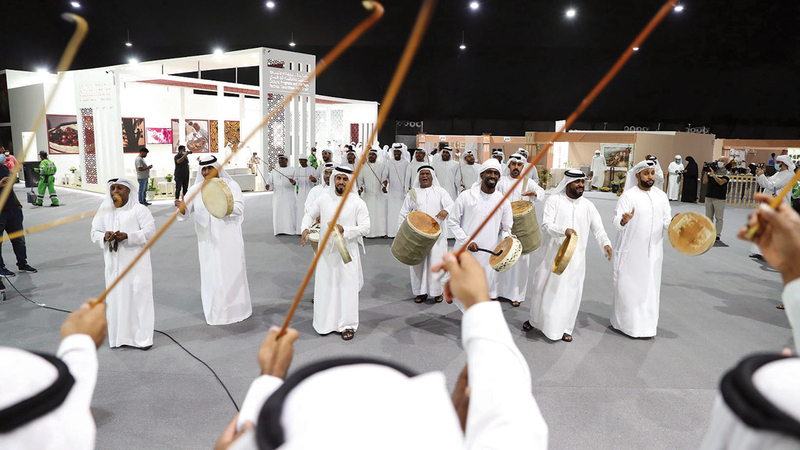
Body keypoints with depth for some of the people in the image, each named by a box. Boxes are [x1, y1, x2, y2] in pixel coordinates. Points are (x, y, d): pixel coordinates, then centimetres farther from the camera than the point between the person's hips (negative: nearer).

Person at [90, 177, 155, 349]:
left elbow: (150, 231, -10)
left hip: (136, 263, -4)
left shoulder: (139, 210, -4)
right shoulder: (104, 211, 10)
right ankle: (120, 336, 20)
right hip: (114, 264, 5)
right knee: (116, 298, 8)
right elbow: (94, 232, 12)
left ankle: (143, 337, 6)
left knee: (139, 296, -2)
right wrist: (104, 236, -11)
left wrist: (127, 236, -21)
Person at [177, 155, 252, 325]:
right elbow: (185, 211, -3)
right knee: (211, 275, 5)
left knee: (232, 273, 5)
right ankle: (215, 312, 18)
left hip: (229, 240, -2)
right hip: (208, 240, 2)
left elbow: (239, 208, -12)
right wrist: (182, 208, -27)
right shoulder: (196, 189, 6)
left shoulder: (231, 185, 0)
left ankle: (236, 309, 21)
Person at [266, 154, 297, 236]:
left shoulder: (292, 170, 6)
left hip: (289, 195, -2)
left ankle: (291, 229, 2)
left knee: (290, 212, -4)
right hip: (277, 195, 2)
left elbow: (296, 182, -1)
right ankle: (279, 230, 3)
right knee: (277, 213, -1)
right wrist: (268, 185, -14)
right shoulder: (274, 171, 14)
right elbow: (269, 179, 8)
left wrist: (293, 182, -24)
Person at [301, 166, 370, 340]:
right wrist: (305, 229, -5)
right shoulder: (323, 199, 1)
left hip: (347, 252, -2)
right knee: (325, 287, 8)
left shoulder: (358, 203, -7)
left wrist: (344, 230, -22)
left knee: (347, 287, 3)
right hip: (326, 251, 3)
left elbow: (365, 228, -10)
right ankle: (326, 323, 24)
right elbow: (309, 214, 14)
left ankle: (348, 325, 15)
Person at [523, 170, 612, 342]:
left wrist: (605, 243, -15)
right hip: (554, 253, -2)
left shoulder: (587, 205, 6)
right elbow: (546, 225, -12)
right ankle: (534, 319, 29)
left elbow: (598, 228, 5)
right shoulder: (554, 200, -3)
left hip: (576, 256, 2)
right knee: (545, 287, 8)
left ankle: (565, 327, 22)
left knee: (571, 291, 6)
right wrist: (564, 230, -29)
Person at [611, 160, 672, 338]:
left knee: (650, 287, 11)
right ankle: (627, 323, 13)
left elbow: (666, 221, 10)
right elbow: (616, 222, -18)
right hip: (631, 252, -5)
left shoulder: (661, 196, 9)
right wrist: (623, 221, -41)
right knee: (629, 286, 0)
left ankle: (647, 322, 23)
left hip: (653, 252, 5)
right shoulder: (628, 196, -9)